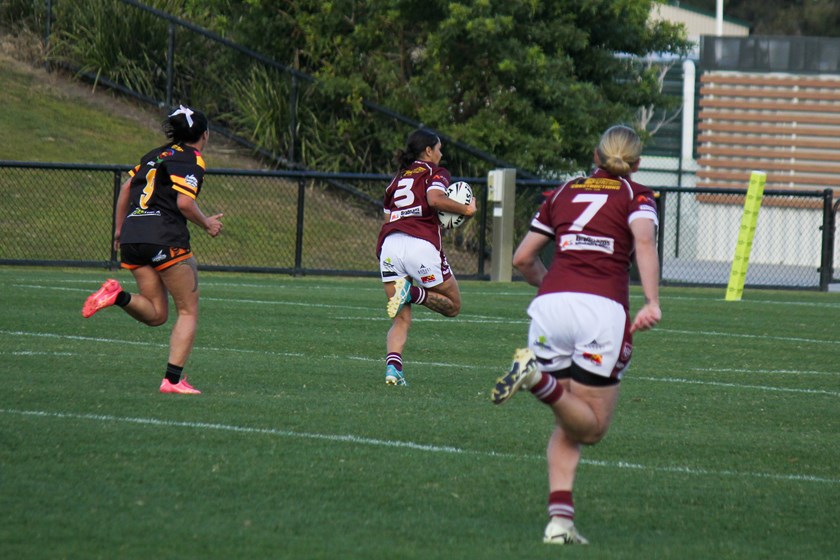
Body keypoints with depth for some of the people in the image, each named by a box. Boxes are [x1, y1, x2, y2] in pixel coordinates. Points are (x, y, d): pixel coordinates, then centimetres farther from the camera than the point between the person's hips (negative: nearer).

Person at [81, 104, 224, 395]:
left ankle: (118, 296, -17)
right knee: (188, 311, 5)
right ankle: (173, 379, -6)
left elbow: (126, 187, 22)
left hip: (132, 238, 7)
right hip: (166, 238, -7)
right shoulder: (192, 160, -3)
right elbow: (184, 202, -14)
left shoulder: (156, 155, 20)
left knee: (156, 314, 11)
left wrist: (120, 228, 27)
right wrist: (207, 224, 2)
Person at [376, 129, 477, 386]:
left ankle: (392, 366, -18)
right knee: (453, 305, 12)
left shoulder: (398, 178, 27)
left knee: (401, 321, 8)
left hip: (388, 243, 5)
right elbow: (434, 198, -13)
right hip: (421, 245, -5)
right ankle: (412, 292, -14)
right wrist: (466, 209, 0)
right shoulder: (435, 173, 9)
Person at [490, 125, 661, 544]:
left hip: (550, 304, 4)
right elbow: (645, 242, -11)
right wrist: (652, 303, -20)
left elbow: (522, 258, 20)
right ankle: (538, 379, -23)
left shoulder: (563, 194, 21)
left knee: (566, 426, 13)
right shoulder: (636, 196, 11)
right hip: (603, 308, -4)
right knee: (591, 426, 5)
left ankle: (560, 518, -6)